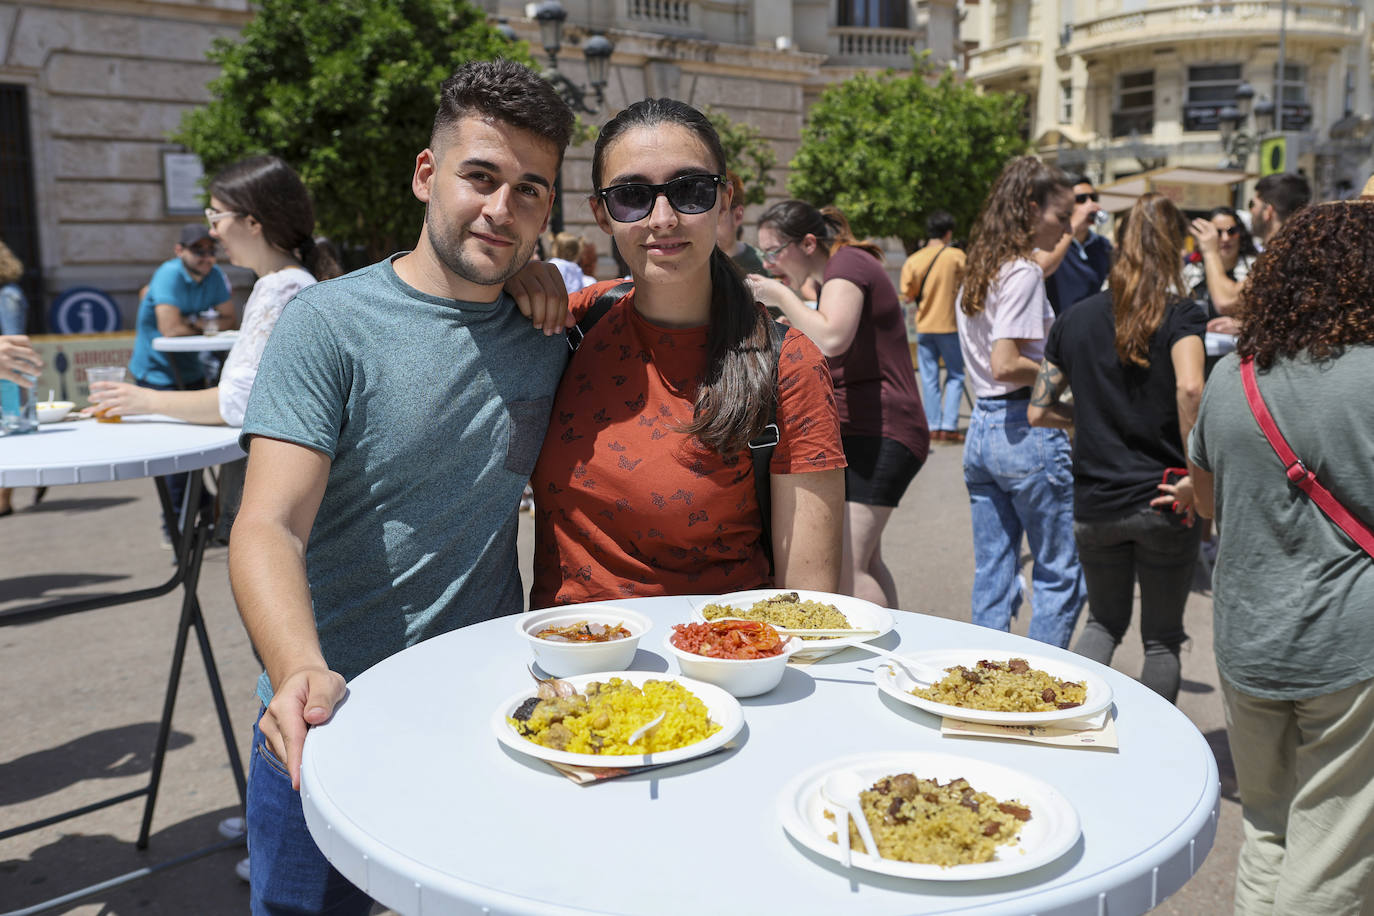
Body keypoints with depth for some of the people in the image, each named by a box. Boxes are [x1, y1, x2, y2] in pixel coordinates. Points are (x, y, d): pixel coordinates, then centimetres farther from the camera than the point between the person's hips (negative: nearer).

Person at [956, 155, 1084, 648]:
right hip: (1026, 433, -8)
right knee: (1060, 571, 4)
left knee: (991, 574, 12)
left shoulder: (977, 271, 13)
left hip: (980, 430, 9)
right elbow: (1006, 364, -21)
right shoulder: (1023, 274, -13)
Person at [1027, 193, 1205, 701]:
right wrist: (1195, 475, -18)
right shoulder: (1180, 314, -7)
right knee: (1162, 639, 15)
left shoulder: (1075, 318, 5)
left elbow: (1038, 411, 6)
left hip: (1094, 503, 3)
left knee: (1105, 622, 22)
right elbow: (1190, 388, -27)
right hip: (1163, 503, -3)